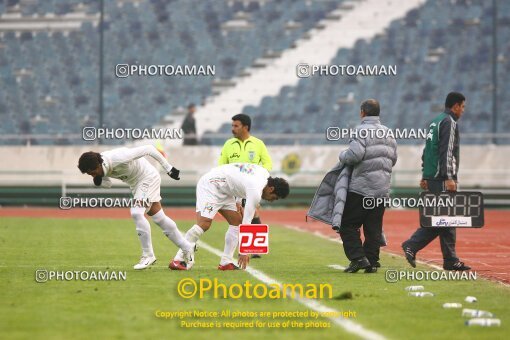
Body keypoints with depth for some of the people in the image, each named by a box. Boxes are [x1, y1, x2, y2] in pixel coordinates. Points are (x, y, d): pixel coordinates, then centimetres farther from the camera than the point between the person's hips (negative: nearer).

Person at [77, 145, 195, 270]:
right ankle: (187, 248, 24)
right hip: (135, 183, 8)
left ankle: (148, 255, -11)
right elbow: (107, 183, 3)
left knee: (136, 213, -21)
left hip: (148, 178, -8)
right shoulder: (101, 166, -13)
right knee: (159, 217, 11)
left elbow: (148, 149, -29)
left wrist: (168, 167, -21)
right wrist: (98, 181, -22)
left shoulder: (119, 158, -36)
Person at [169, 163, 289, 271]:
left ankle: (226, 262, 0)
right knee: (204, 223, -23)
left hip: (223, 190, 11)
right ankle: (178, 261, -24)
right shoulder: (256, 191, -24)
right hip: (210, 185, -11)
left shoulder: (265, 174, 3)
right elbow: (246, 222, -23)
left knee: (236, 221, 3)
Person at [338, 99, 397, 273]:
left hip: (361, 188, -7)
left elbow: (354, 154, -21)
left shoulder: (361, 130, -10)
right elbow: (393, 159, 18)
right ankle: (372, 262, 6)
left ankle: (358, 258, -10)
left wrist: (342, 155, -2)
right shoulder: (388, 133, 15)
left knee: (348, 225, 0)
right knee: (374, 228, 9)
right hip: (382, 188, 7)